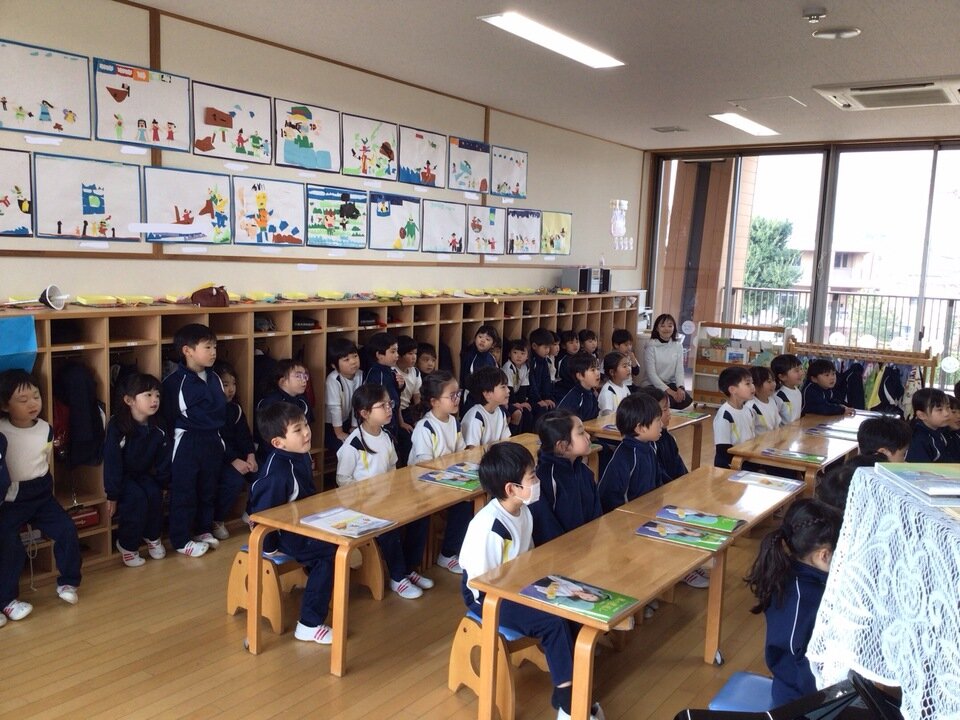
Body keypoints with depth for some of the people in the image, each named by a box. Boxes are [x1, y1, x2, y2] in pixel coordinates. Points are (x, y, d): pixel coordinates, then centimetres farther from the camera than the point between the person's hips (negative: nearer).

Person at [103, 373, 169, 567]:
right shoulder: (117, 427, -25)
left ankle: (152, 537, 4)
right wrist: (112, 495, -21)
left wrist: (162, 484, 3)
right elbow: (112, 462, -23)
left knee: (155, 494, -21)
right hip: (121, 476, -5)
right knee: (137, 497, -28)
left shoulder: (157, 428, -7)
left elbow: (163, 459, 4)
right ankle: (127, 545, -10)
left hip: (144, 474, 5)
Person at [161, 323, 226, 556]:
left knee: (208, 489, 17)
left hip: (212, 440, 7)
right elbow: (168, 417, -13)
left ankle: (204, 530, 33)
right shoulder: (174, 382, -15)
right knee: (184, 493, 2)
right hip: (186, 442, -7)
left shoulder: (214, 378, 7)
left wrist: (222, 440, 15)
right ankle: (181, 540, 13)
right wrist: (172, 444, -11)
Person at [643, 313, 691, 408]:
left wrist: (680, 388, -20)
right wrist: (669, 391, -22)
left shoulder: (678, 345, 4)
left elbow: (679, 370, -1)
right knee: (668, 400, -31)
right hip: (653, 385, -4)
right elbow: (651, 374, -14)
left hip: (671, 383, 4)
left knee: (686, 399, -23)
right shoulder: (651, 346, -10)